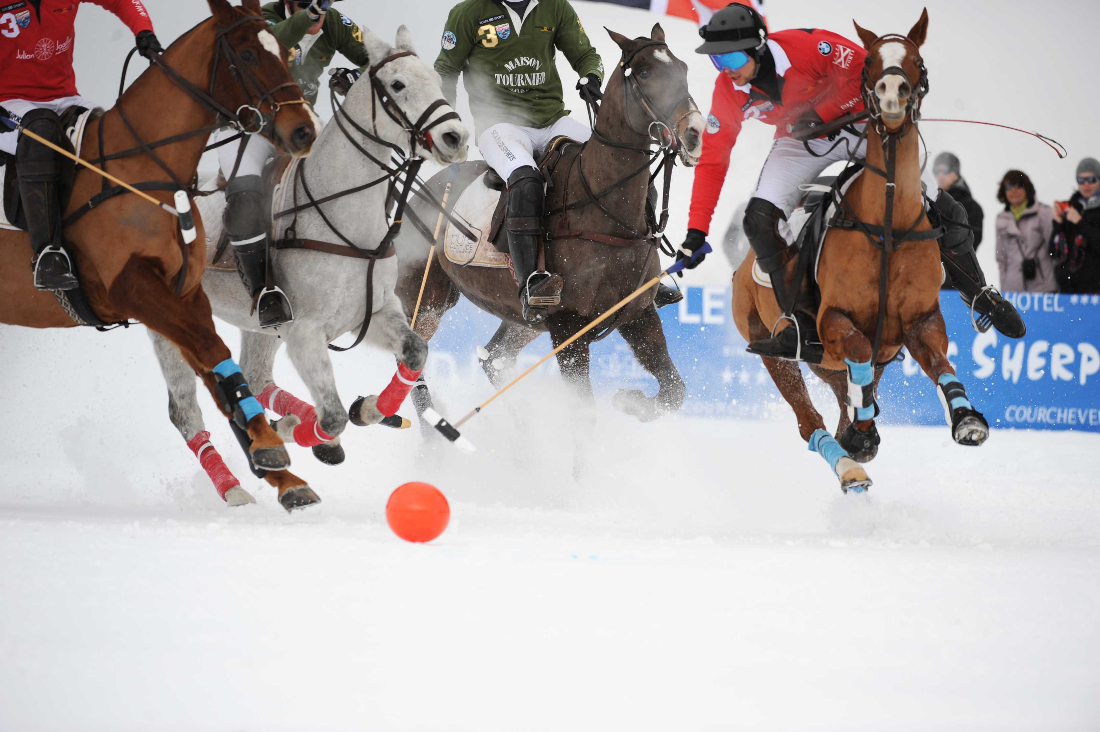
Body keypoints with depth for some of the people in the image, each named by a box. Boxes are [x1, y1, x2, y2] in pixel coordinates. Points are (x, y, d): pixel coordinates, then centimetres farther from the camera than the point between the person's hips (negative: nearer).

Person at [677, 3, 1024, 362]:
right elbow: (712, 161, -10)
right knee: (759, 220, -22)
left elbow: (862, 70, -21)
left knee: (940, 209, -9)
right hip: (801, 142, 3)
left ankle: (980, 294, 17)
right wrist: (696, 231, -15)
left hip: (855, 123, -3)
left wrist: (820, 113, -30)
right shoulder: (728, 91, -17)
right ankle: (807, 329, -17)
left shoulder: (804, 46, -31)